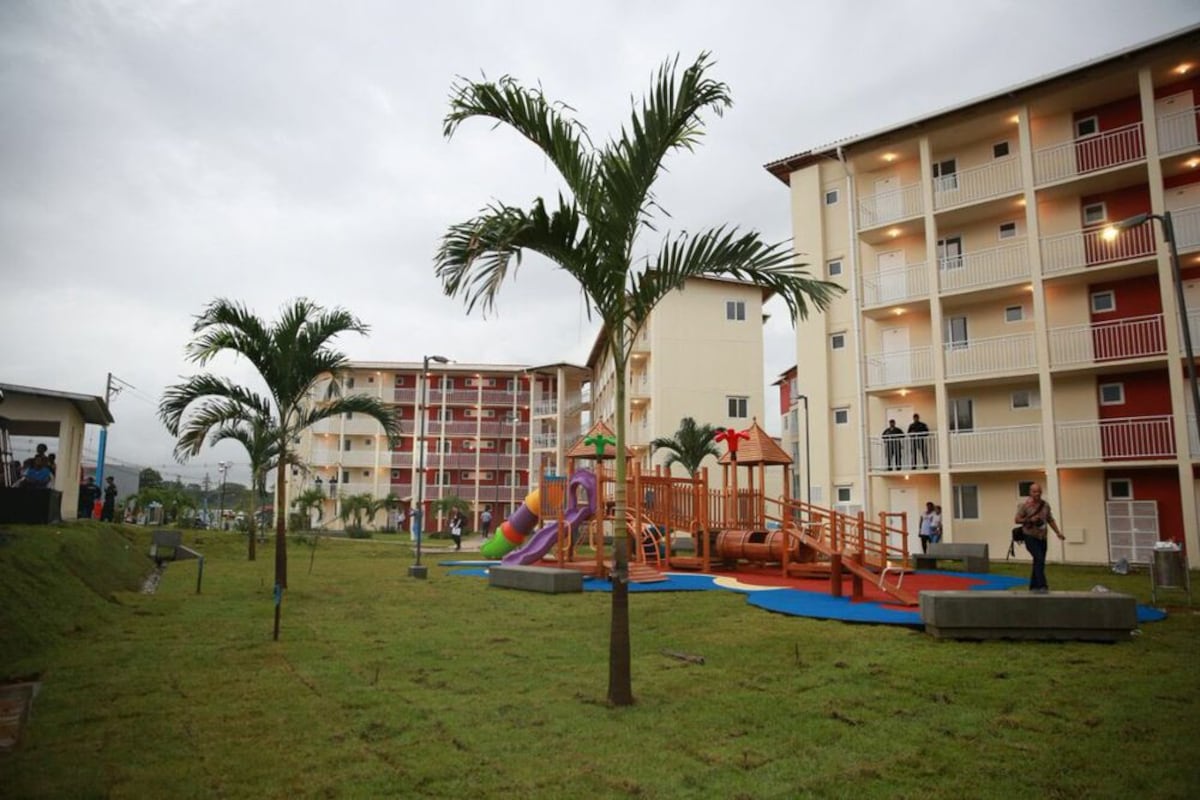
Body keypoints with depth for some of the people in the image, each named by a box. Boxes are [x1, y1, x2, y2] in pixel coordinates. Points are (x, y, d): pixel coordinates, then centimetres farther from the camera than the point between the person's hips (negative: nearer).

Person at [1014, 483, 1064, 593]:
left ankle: (1033, 586, 20)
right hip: (1030, 537, -6)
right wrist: (1030, 519, -19)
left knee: (1038, 562, 9)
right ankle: (1042, 586, -18)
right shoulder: (1024, 504, -8)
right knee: (1039, 559, -19)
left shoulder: (1045, 505, 8)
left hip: (1042, 538, 6)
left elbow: (1050, 520, 16)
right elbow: (1017, 520, -6)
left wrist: (1058, 532, 8)